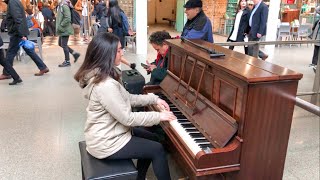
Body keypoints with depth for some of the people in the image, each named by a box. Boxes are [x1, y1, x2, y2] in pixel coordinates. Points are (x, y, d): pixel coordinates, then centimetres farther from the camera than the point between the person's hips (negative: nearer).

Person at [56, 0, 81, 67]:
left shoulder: (64, 6, -16)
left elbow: (68, 18, -25)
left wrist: (60, 26, -20)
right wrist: (59, 27, 14)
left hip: (65, 29, -10)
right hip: (63, 29, 10)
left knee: (64, 45, -1)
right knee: (61, 44, 16)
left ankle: (67, 61, 11)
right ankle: (75, 53, 23)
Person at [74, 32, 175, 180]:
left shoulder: (101, 75, 2)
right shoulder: (106, 85, -31)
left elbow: (126, 99, 9)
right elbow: (128, 118, -26)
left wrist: (154, 99, 3)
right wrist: (158, 116, -16)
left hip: (105, 133, 10)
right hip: (106, 143, -10)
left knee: (149, 137, 22)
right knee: (157, 150, -1)